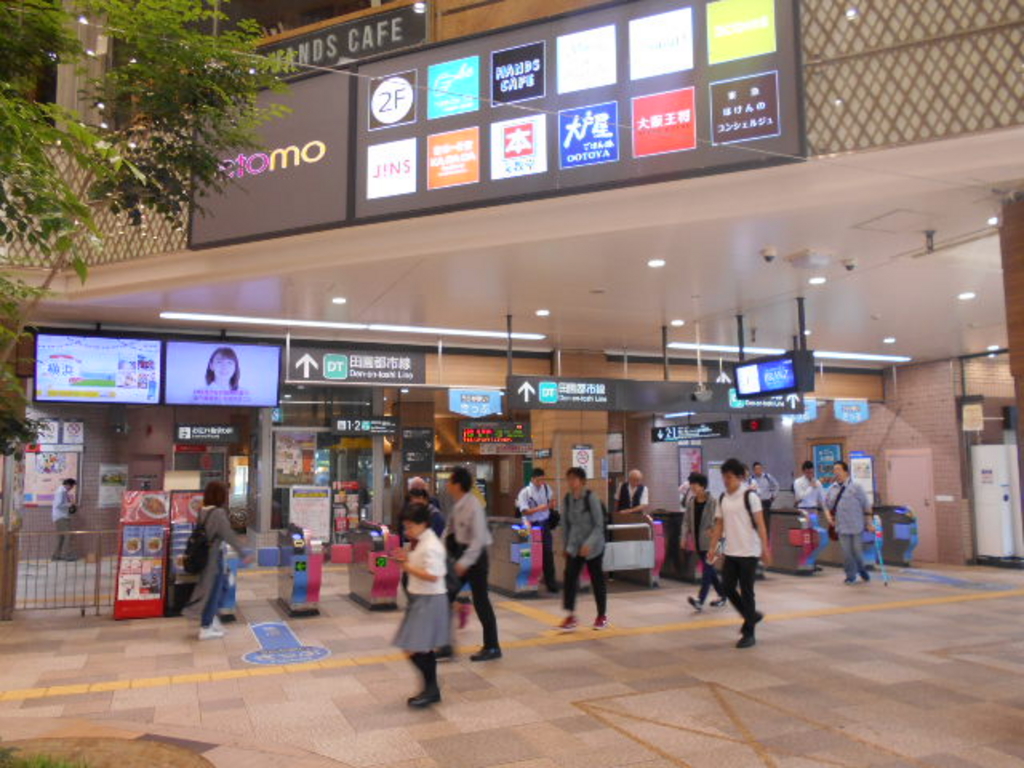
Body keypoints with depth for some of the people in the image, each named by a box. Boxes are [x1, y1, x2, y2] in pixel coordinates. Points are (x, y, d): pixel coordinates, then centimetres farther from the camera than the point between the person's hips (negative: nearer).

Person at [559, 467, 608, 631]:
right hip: (574, 546, 4)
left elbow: (599, 525, -15)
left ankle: (602, 616, 22)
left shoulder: (591, 498, -15)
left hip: (593, 546, -4)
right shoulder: (567, 499, 0)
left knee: (597, 579, 6)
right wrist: (567, 545, 12)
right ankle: (570, 616, -4)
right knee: (570, 576, -10)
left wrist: (589, 544, -24)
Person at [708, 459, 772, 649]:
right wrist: (712, 547, 5)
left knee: (746, 592, 0)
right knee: (727, 587, 4)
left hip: (749, 552, -6)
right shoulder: (722, 499, 8)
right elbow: (719, 525, 12)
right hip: (730, 553, 6)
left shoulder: (749, 496, -8)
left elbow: (760, 524, -11)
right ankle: (752, 615, 28)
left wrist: (765, 549, -16)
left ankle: (749, 634, 12)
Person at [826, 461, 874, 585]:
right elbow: (827, 506, 17)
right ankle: (851, 576, 14)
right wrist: (829, 517, -2)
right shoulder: (832, 489, 7)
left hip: (856, 526, -3)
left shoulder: (855, 487, -5)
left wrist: (869, 523, -4)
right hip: (842, 527, 3)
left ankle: (862, 570, 32)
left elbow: (866, 506, -2)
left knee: (857, 550, 4)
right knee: (846, 552, 2)